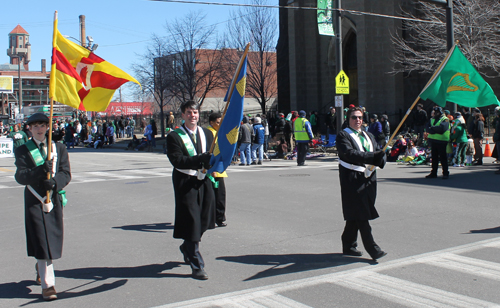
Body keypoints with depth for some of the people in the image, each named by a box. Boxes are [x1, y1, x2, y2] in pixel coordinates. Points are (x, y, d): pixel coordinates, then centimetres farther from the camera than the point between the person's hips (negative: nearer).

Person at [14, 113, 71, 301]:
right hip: (34, 201, -3)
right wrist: (40, 170, -26)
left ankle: (41, 268, 43)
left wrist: (54, 182, -19)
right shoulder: (22, 151, 4)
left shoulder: (58, 148, 10)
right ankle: (47, 284, -3)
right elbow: (20, 176, -8)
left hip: (54, 199, 3)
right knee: (41, 242, -7)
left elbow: (66, 174, 2)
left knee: (52, 240, 14)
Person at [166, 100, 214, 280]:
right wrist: (201, 159, -24)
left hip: (204, 182, 5)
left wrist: (210, 164, -11)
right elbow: (177, 161, -16)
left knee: (203, 221, 13)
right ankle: (197, 267, 2)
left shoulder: (207, 134, 12)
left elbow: (213, 156, 13)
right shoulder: (174, 136, -5)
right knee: (191, 223, -5)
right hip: (186, 184, -5)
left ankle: (187, 248, 42)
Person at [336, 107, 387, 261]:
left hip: (368, 178, 7)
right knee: (360, 215, -9)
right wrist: (372, 157, -25)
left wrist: (380, 160, -12)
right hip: (352, 179, -7)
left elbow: (379, 153, 12)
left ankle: (348, 246, 23)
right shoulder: (343, 135, -3)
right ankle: (373, 249, -7)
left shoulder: (368, 136, 20)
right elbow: (350, 153, -19)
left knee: (355, 216, 12)